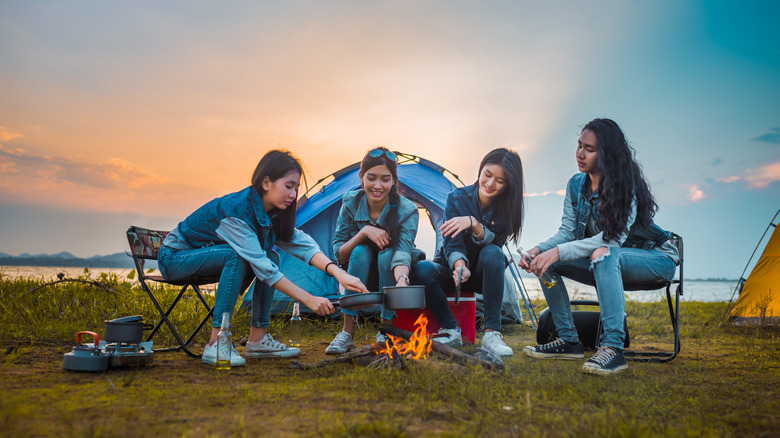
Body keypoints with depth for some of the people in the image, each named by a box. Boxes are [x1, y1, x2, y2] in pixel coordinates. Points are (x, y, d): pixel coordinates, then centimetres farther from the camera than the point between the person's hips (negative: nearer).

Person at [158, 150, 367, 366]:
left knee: (270, 256, -9)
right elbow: (262, 268, -34)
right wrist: (308, 299, -34)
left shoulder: (271, 213, -7)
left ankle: (258, 340, -5)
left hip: (203, 253, 8)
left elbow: (303, 244, -14)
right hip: (174, 257, -8)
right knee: (236, 256, -33)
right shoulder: (236, 210, -32)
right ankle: (215, 345, -28)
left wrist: (339, 273, -29)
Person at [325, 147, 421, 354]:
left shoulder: (407, 210, -24)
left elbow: (402, 252, -40)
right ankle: (347, 332, -27)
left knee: (387, 254, -33)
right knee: (361, 251, -31)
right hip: (360, 269, 1)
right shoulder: (351, 203, -16)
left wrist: (402, 280, -62)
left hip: (391, 272, -1)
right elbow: (339, 255, -17)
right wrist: (364, 232, -33)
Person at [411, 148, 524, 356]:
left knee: (493, 253, -35)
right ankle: (452, 330, -16)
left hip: (482, 275, 0)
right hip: (452, 269, 0)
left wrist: (473, 223, -41)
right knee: (422, 270, -32)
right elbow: (452, 241, -21)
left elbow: (493, 242, -23)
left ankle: (492, 333, -33)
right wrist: (459, 264, -41)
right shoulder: (457, 198, -11)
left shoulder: (506, 207, -9)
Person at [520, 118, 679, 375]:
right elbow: (567, 231, -3)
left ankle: (613, 347, -40)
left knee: (604, 254, -40)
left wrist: (559, 251, -39)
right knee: (545, 258, -11)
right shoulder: (576, 185, -1)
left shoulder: (627, 185, -22)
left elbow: (614, 238, -32)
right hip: (610, 261, 7)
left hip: (655, 258, -7)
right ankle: (568, 340, -6)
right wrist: (539, 249, -24)